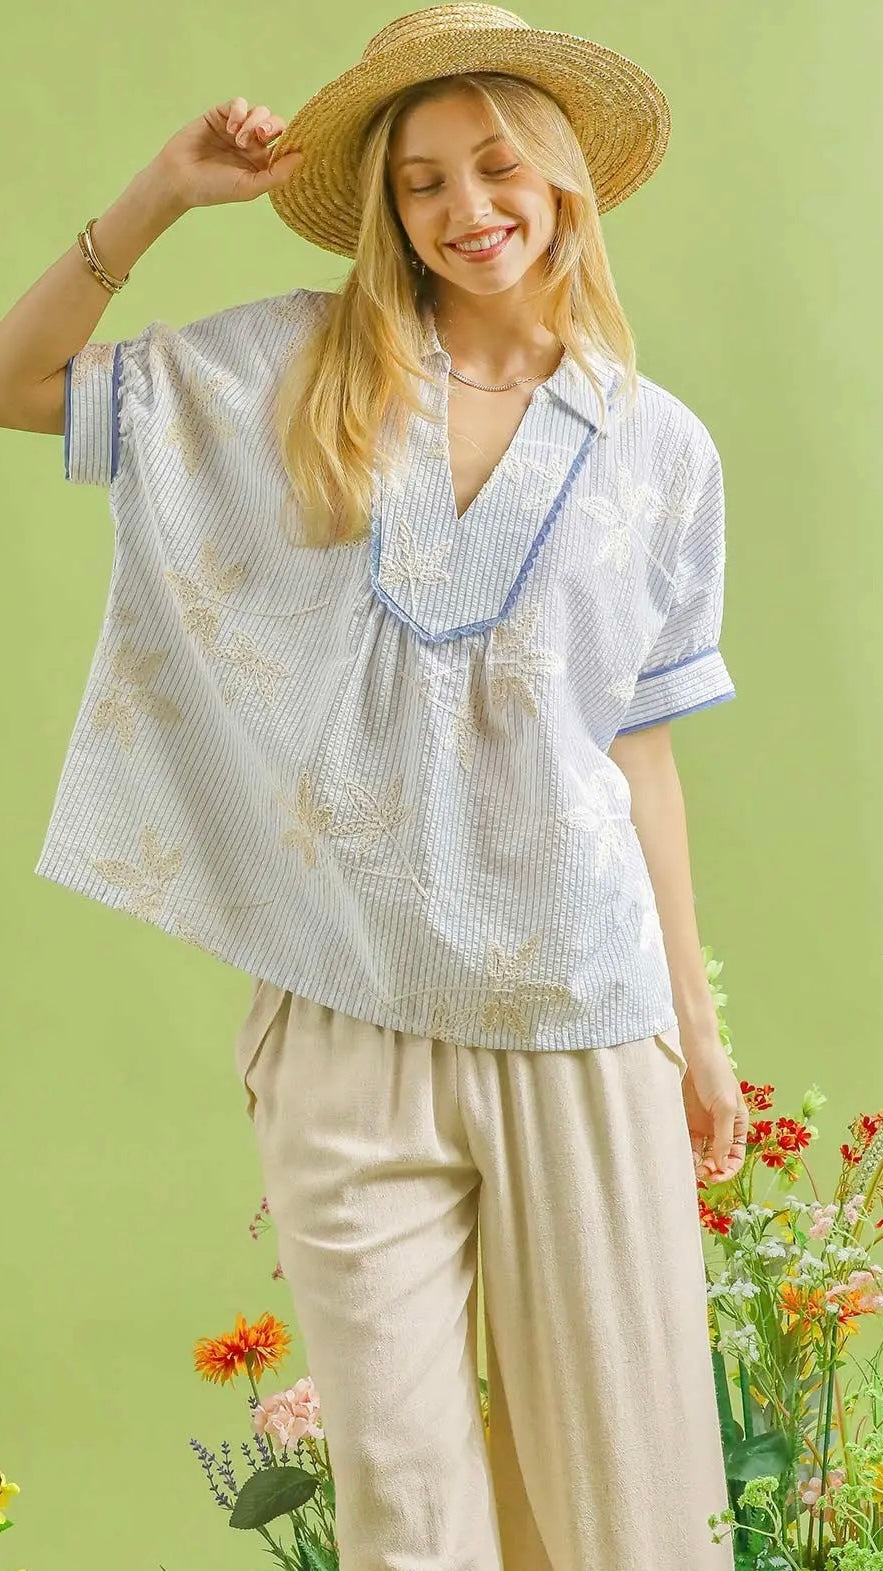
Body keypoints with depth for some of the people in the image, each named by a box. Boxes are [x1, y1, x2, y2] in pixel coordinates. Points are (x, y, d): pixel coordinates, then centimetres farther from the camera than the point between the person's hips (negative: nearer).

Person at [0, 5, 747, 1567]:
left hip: (581, 1027, 1)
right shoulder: (289, 371, 5)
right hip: (345, 1026, 0)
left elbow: (640, 748, 11)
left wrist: (697, 1023, 11)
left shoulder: (660, 449, 7)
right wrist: (159, 197, -1)